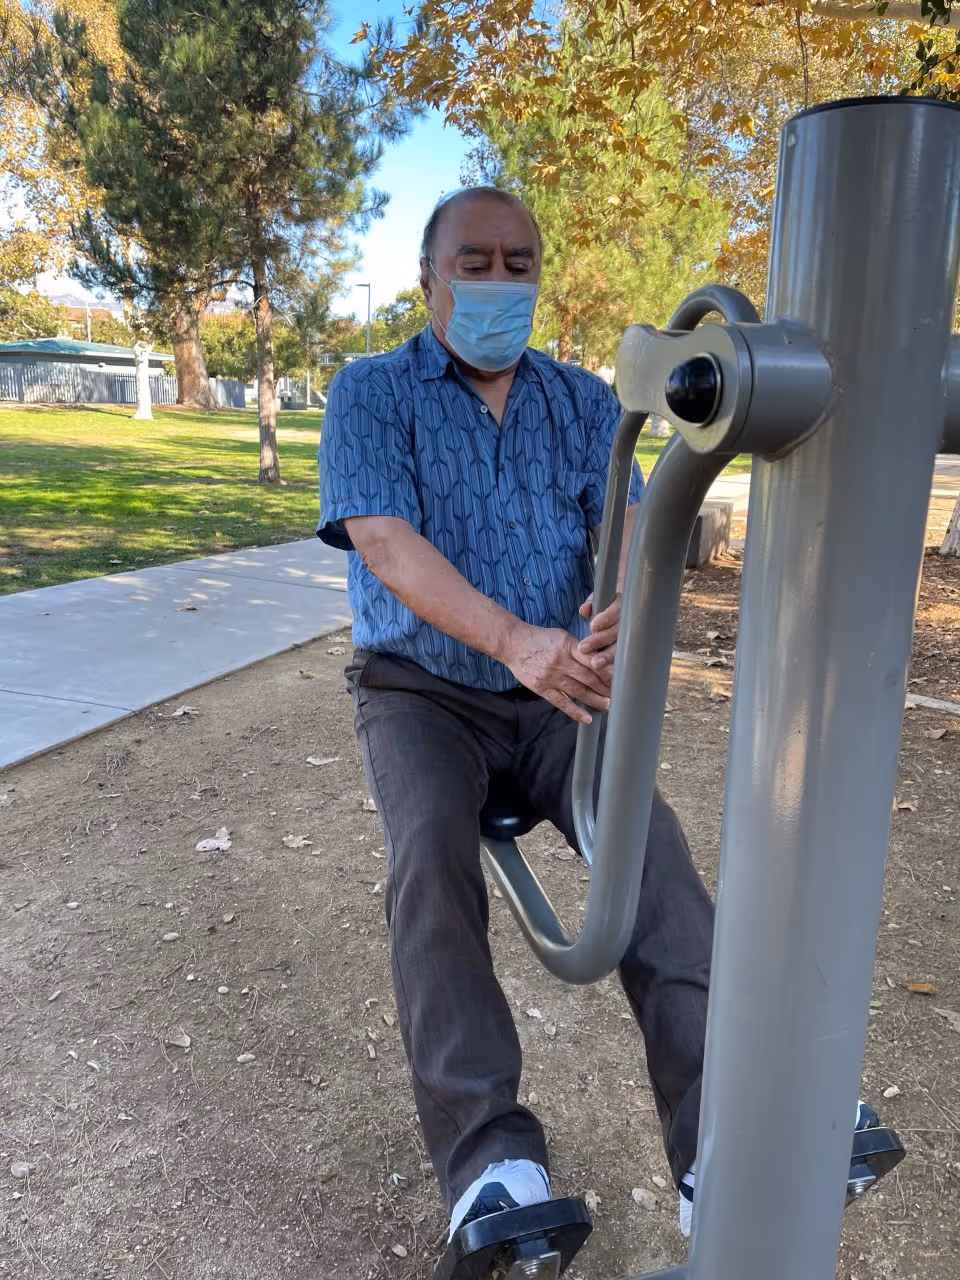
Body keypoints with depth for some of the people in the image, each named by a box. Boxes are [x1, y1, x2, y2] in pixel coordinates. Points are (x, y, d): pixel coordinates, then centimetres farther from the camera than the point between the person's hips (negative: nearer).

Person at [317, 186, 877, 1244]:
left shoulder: (583, 401, 10)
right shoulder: (371, 393, 0)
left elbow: (626, 524, -4)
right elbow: (384, 539, -17)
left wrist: (629, 607, -31)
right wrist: (514, 640, -34)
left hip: (557, 691, 2)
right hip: (420, 688, -1)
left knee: (649, 838, -23)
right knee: (431, 849, -30)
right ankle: (489, 1158, -25)